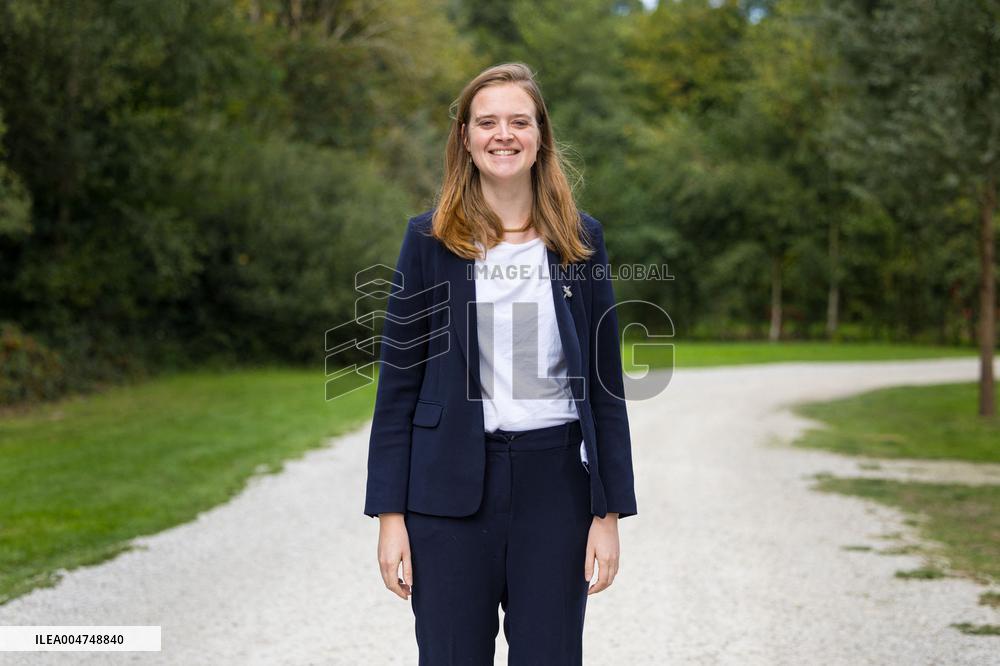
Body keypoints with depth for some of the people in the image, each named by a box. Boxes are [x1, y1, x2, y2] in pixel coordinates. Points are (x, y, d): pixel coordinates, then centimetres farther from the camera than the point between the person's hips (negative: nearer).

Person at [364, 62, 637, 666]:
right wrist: (390, 513, -4)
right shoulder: (430, 239, 1)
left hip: (555, 480, 1)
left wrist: (610, 511, 0)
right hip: (451, 486, -1)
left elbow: (605, 384, 5)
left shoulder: (582, 239, 5)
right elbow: (399, 381, 1)